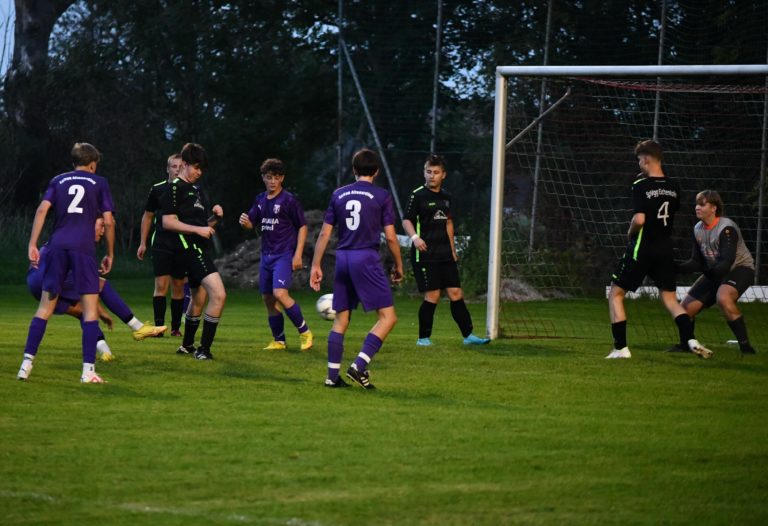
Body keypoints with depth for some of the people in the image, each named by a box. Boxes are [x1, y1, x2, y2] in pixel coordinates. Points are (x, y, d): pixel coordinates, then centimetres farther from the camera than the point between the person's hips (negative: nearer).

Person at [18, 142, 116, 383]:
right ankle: (88, 370, -8)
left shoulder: (58, 181, 16)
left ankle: (27, 363, 1)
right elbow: (108, 221, 5)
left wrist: (32, 245, 0)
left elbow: (42, 209, 2)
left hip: (57, 246, 3)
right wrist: (110, 254, 14)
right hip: (84, 247, -3)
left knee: (45, 306, 8)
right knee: (90, 309, 0)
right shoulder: (99, 183, 10)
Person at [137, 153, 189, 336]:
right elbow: (147, 216, 11)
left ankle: (176, 327, 13)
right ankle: (159, 326, -9)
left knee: (178, 287, 6)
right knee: (161, 285, -9)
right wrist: (143, 243, 10)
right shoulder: (157, 190, 2)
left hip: (182, 246, 1)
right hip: (161, 244, -1)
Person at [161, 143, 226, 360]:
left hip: (201, 248, 10)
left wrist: (214, 217, 4)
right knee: (218, 294, -20)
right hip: (191, 249, -10)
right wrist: (198, 229, -19)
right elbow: (168, 222, -15)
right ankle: (204, 349, -16)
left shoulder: (196, 190, 20)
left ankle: (187, 345, 38)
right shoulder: (175, 188, -7)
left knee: (199, 298, 22)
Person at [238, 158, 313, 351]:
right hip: (266, 254, 7)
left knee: (280, 294, -22)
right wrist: (245, 222, -10)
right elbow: (251, 223, 15)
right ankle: (279, 341, 19)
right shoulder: (260, 200, 11)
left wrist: (298, 255, -10)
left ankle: (304, 331, -8)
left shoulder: (289, 200, -7)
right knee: (268, 299, 8)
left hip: (284, 254, -7)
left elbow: (302, 227, -4)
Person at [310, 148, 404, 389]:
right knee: (388, 316, -2)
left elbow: (324, 233, 10)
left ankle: (333, 376, 10)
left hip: (342, 259, 5)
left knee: (341, 319, 12)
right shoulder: (382, 196, -1)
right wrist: (398, 266, 10)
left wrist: (316, 265, 15)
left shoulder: (338, 195, 10)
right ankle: (359, 366, -15)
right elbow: (390, 236, -3)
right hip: (367, 259, -5)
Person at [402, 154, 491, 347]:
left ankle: (468, 335, 9)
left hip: (444, 253, 6)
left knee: (455, 292, 4)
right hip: (425, 253, -6)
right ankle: (423, 337, 4)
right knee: (432, 295, -8)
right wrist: (415, 237, -27)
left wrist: (452, 249, 22)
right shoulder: (418, 195, -6)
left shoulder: (446, 197, 13)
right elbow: (407, 220, -8)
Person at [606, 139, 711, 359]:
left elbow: (639, 219, -24)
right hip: (665, 250, 6)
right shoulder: (673, 187, 4)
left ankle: (621, 348, 1)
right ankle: (691, 340, -7)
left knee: (615, 294, 8)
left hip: (642, 249, -6)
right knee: (670, 298, 14)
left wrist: (630, 232, -4)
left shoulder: (641, 186, -15)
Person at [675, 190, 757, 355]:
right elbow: (697, 262, 6)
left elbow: (727, 262, -29)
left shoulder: (726, 228, -21)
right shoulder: (698, 229, 2)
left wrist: (710, 272, -45)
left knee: (723, 298, -38)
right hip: (714, 272, 8)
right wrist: (676, 268, -10)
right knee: (688, 307, 0)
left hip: (740, 268, -8)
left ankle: (745, 346, -33)